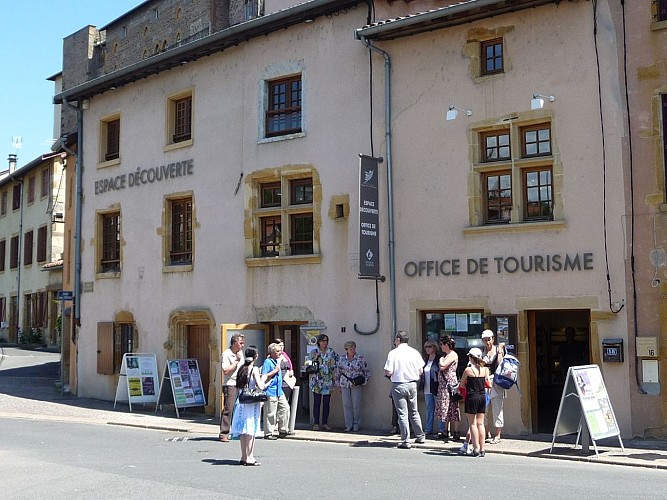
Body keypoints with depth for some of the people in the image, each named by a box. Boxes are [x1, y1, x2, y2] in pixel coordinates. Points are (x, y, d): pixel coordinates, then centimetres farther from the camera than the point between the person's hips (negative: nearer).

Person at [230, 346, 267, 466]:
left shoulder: (242, 368, 8)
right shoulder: (254, 369, -11)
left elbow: (238, 387, 12)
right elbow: (260, 387, -15)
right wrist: (262, 379, 5)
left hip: (241, 401, 6)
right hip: (252, 402, -6)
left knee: (243, 430, 10)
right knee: (251, 429, -2)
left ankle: (244, 457, 15)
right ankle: (250, 457, -1)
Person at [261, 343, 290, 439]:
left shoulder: (277, 361, 15)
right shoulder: (267, 362, -12)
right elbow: (264, 376, -20)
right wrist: (275, 371, -17)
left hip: (279, 391, 9)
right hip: (271, 392, -9)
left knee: (285, 408, 8)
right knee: (270, 413, -4)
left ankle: (283, 430, 17)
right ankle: (268, 433, 5)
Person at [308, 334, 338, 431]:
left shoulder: (331, 352, 7)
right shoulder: (314, 352, 3)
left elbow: (337, 361, 13)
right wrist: (315, 358, -13)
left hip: (328, 381, 2)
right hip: (317, 380, -2)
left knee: (326, 403, 5)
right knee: (316, 402, -1)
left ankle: (325, 423, 12)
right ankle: (316, 423, 4)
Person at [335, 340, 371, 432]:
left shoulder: (360, 358, -1)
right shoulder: (341, 359, 5)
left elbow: (366, 371, 7)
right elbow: (338, 372, 13)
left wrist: (364, 382, -1)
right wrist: (338, 385, 11)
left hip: (356, 385, -2)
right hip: (345, 385, 2)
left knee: (356, 405, -2)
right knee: (346, 405, 0)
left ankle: (356, 425, 8)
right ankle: (348, 425, 6)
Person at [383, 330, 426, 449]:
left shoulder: (393, 353, -10)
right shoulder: (415, 352, 0)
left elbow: (388, 372, -14)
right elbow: (421, 371, 1)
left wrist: (386, 372, 9)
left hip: (398, 385, -4)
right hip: (412, 384, 4)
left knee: (402, 414, 1)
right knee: (414, 411, 19)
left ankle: (405, 441, 3)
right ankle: (420, 436, 27)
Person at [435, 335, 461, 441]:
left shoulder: (452, 354, -11)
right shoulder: (447, 355, 18)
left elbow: (442, 367, -20)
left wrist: (441, 360, -3)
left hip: (450, 384, -9)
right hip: (443, 385, 9)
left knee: (452, 408, -7)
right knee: (446, 409, 11)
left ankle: (456, 433, -5)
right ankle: (446, 431, 16)